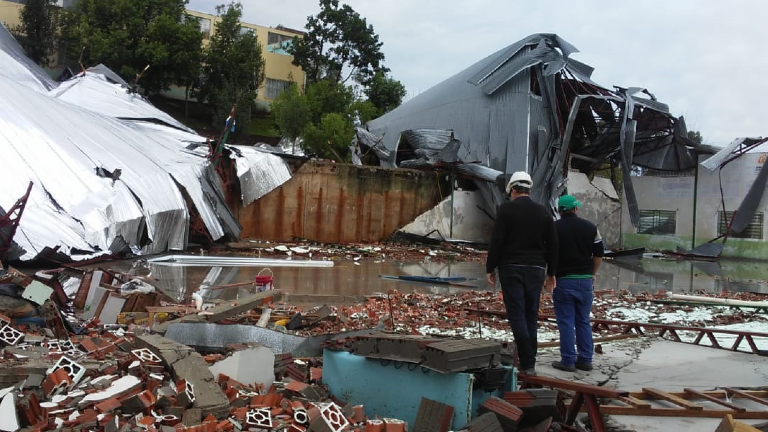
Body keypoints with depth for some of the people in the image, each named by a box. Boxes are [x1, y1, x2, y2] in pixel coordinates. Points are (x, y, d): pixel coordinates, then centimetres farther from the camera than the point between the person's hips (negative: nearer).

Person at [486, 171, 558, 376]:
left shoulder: (506, 208, -4)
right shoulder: (543, 212, 9)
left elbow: (496, 241, -10)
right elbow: (552, 245, 11)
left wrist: (490, 268, -3)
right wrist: (551, 272, 19)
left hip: (511, 269, -4)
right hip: (536, 270, 4)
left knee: (517, 315, -3)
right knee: (531, 315, 11)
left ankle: (526, 363, -9)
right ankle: (529, 361, 14)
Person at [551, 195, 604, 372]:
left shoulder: (554, 228, -5)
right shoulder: (590, 227, 5)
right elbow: (599, 255, 7)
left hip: (563, 280, -3)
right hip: (585, 280, 3)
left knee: (566, 322, 1)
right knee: (584, 321, 12)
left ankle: (568, 361, 3)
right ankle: (585, 360, 15)